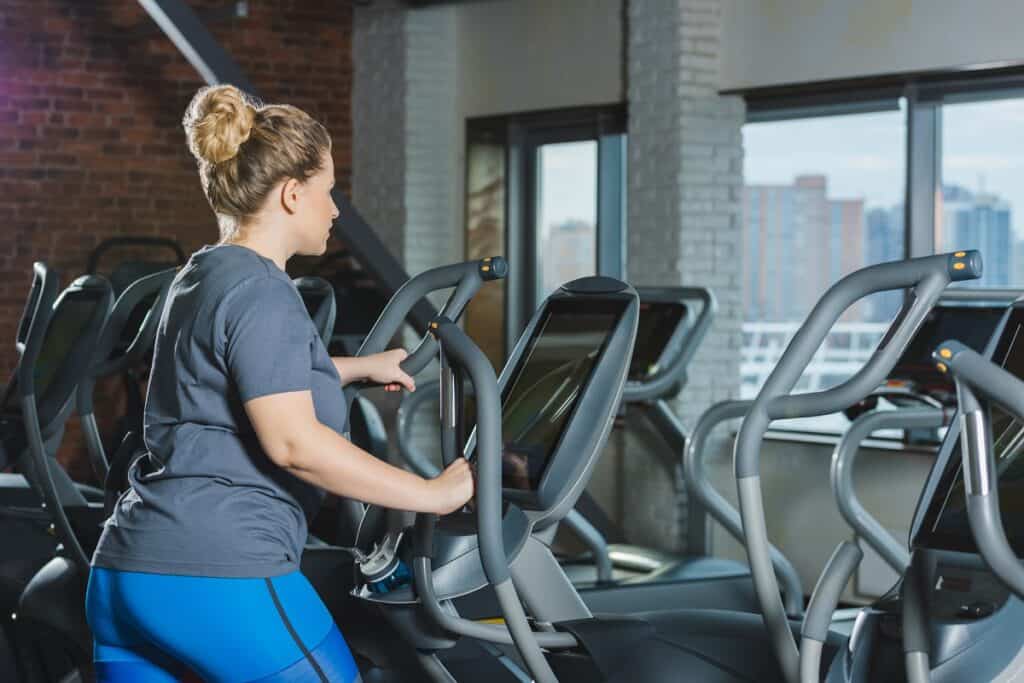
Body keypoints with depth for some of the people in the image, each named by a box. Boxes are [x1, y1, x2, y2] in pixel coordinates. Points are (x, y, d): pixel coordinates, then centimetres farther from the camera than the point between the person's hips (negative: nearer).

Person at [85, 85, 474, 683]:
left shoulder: (202, 278, 18)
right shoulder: (262, 292, -12)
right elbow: (293, 442, -21)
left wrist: (361, 367, 49)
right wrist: (433, 494, -15)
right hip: (224, 577, -9)